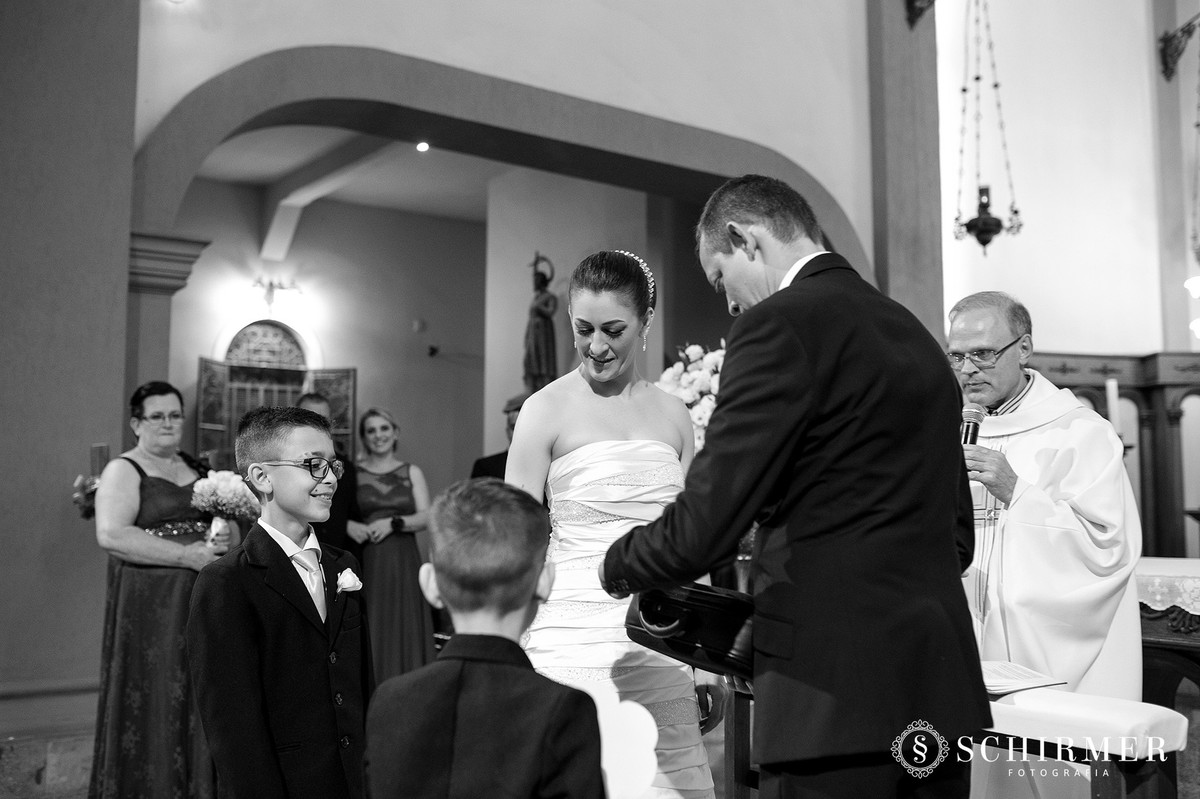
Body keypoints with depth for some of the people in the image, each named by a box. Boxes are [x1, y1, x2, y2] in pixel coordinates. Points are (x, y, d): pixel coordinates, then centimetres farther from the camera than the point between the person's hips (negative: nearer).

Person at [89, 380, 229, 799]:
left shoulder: (197, 468, 15)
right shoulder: (123, 470, -4)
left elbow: (226, 524, 21)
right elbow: (110, 535, -18)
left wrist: (227, 540, -3)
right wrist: (187, 555, -19)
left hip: (204, 602, 5)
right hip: (150, 604, -5)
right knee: (155, 704, 0)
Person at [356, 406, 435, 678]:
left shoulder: (412, 472, 10)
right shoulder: (353, 473, 6)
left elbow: (426, 518, 1)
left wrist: (393, 522, -11)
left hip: (404, 563, 1)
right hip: (367, 564, -1)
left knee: (405, 632, 1)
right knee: (370, 634, -1)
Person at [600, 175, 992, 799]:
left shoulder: (781, 324, -11)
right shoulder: (916, 332, 14)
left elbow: (702, 529, -15)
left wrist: (616, 566, 5)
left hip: (834, 697, -8)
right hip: (943, 690, 9)